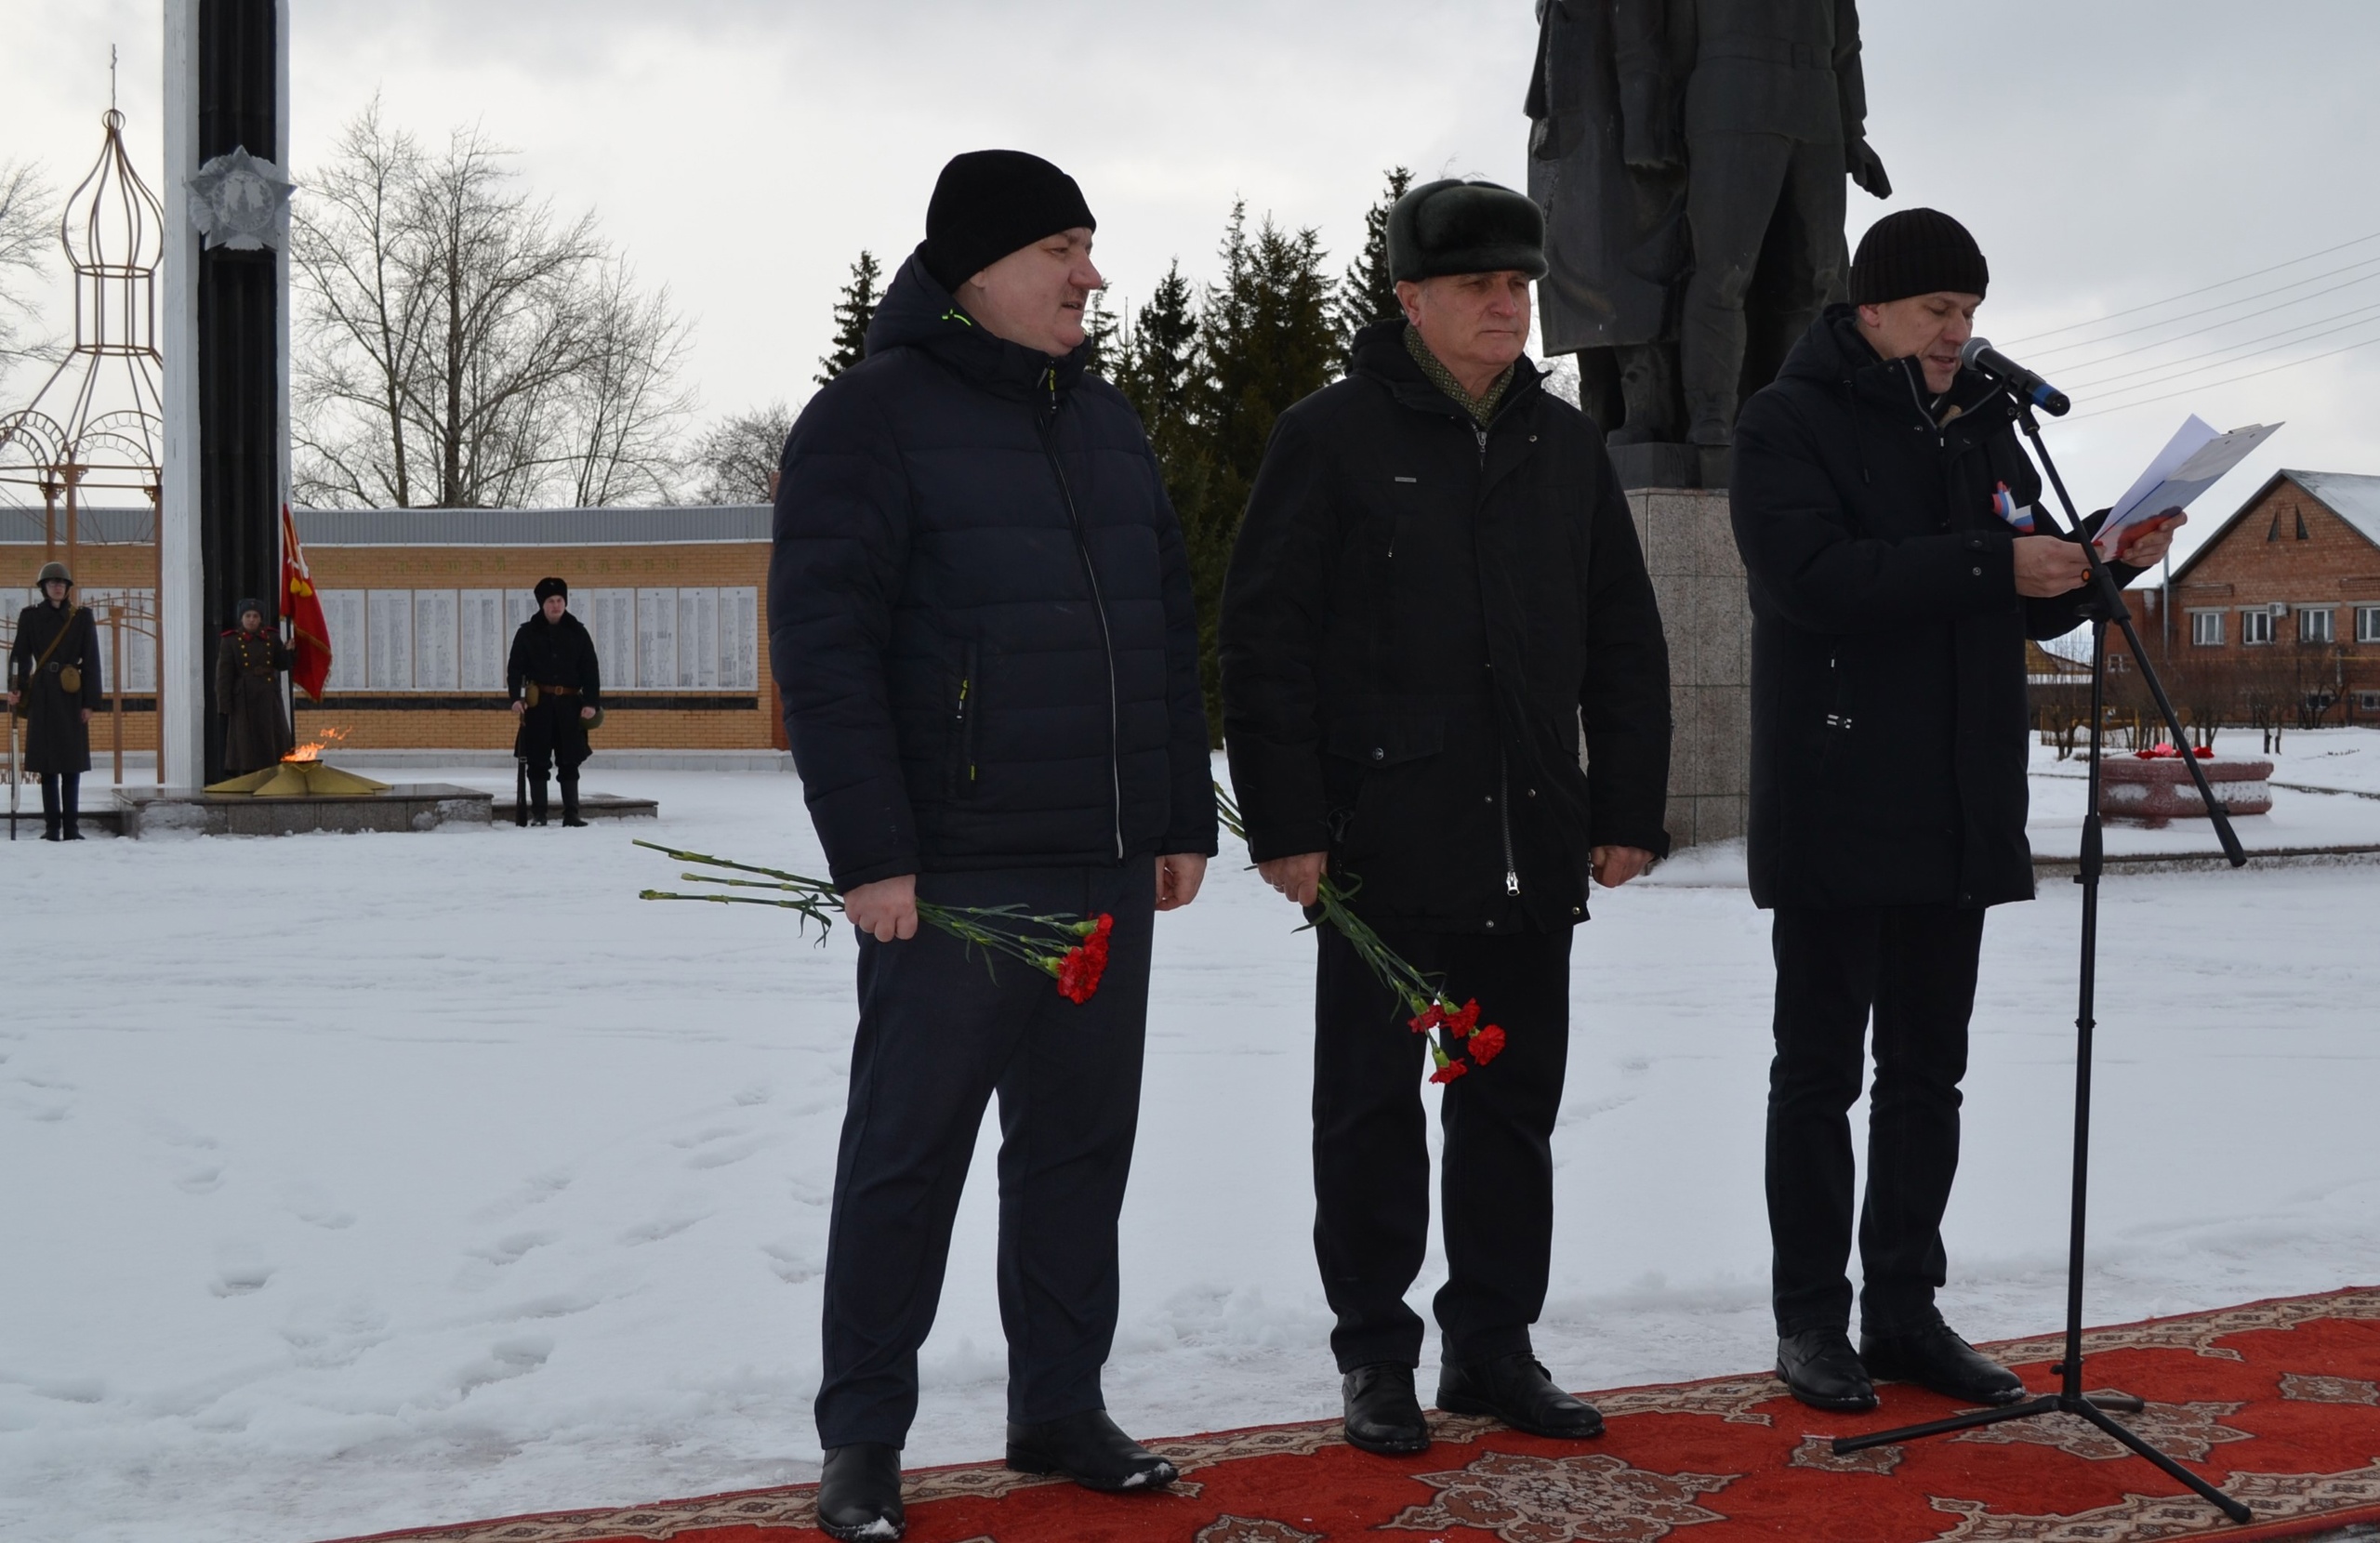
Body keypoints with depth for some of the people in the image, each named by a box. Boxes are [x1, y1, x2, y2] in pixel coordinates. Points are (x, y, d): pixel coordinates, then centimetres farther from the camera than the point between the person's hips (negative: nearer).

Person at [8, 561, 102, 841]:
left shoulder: (82, 618, 4)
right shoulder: (30, 616, 6)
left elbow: (91, 662, 3)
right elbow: (20, 656, 4)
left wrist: (89, 702, -3)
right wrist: (15, 690, -9)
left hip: (71, 697, 0)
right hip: (42, 696, 1)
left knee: (72, 764, -1)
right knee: (47, 765, 1)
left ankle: (71, 827, 2)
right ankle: (52, 826, 5)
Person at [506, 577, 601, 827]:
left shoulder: (578, 633, 7)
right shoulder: (527, 633, 4)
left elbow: (591, 670, 5)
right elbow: (515, 667, 1)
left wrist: (591, 703, -5)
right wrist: (516, 697, -13)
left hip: (569, 704, 1)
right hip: (538, 704, -1)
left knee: (570, 762, 3)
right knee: (537, 761, 1)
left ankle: (571, 813, 7)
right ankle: (538, 813, 6)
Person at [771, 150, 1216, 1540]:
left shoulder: (1105, 420, 15)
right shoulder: (876, 416, -7)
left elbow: (1169, 630, 19)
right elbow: (822, 643, -13)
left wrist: (1185, 818, 14)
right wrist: (868, 850, -17)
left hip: (1107, 871, 7)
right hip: (955, 874, -7)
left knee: (1082, 1143, 12)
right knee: (910, 1151, 0)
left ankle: (1062, 1406, 24)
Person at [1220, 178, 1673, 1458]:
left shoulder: (1565, 446, 12)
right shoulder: (1333, 436, -3)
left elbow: (1625, 644, 15)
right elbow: (1264, 640, -7)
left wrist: (1628, 811, 9)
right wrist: (1285, 823, -12)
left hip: (1532, 852, 5)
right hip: (1382, 844, -5)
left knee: (1514, 1103, 11)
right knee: (1373, 1107, 4)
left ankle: (1493, 1344, 22)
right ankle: (1376, 1358, 15)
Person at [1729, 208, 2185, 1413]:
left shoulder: (1984, 430, 15)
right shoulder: (1788, 424, -5)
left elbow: (2034, 611, 17)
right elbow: (1816, 575, -21)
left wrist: (2105, 559, -4)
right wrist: (1990, 563, -25)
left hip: (1958, 818, 6)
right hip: (1832, 816, -6)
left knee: (1927, 1074, 11)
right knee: (1819, 1073, 3)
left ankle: (1904, 1311, 20)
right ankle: (1811, 1320, 11)